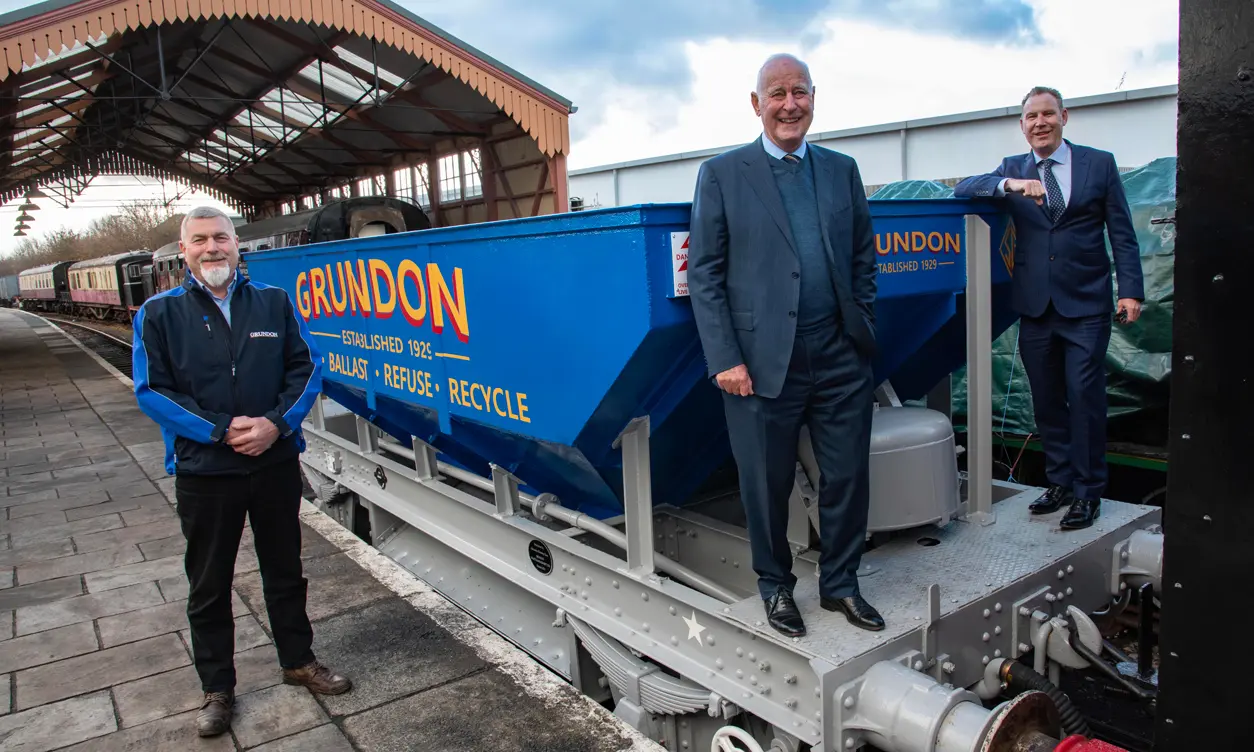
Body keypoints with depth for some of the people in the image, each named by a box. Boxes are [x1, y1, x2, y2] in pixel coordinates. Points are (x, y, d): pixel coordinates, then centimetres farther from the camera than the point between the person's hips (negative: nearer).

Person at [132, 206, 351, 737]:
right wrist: (220, 432, -17)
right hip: (203, 471, -1)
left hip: (276, 463, 2)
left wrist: (277, 423, -14)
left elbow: (306, 368, 1)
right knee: (209, 584, 10)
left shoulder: (274, 302, 2)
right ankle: (217, 688, 27)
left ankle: (298, 660, 35)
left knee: (285, 569, 16)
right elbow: (151, 391, -7)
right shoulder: (159, 314, -3)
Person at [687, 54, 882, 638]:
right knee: (767, 484, 8)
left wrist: (863, 332, 8)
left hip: (841, 359, 4)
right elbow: (704, 274, -3)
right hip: (762, 362, -3)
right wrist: (725, 360, -9)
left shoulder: (842, 169, 12)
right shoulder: (722, 174, 1)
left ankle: (840, 584, 31)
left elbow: (863, 259, 16)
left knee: (848, 476, 10)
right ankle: (775, 586, 30)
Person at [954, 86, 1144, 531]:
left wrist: (1131, 290, -6)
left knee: (1084, 395, -5)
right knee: (1046, 401, 9)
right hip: (1035, 305, 3)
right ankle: (1060, 482, 22)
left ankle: (1087, 491, 7)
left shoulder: (1099, 164, 5)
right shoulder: (1012, 170, 11)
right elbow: (963, 189, -5)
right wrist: (1009, 185, -22)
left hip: (1086, 304, -2)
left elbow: (1122, 233, 3)